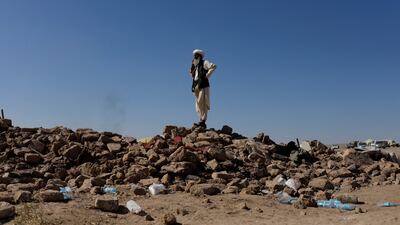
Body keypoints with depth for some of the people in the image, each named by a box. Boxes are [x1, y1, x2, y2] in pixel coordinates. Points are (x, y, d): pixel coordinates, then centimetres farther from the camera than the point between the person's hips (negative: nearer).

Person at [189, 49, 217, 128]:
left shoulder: (204, 63, 0)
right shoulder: (195, 66, 20)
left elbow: (214, 66, -15)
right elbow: (192, 74, 39)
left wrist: (207, 75, -13)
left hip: (203, 86, -8)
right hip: (196, 87, 8)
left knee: (202, 104, -12)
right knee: (198, 105, 6)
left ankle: (203, 121, -14)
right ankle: (201, 121, 10)